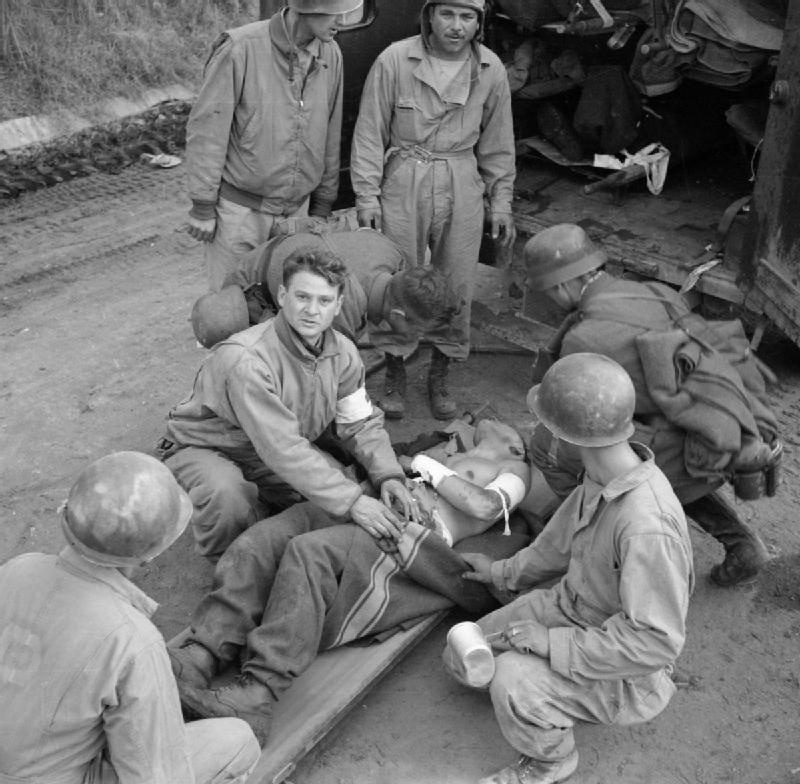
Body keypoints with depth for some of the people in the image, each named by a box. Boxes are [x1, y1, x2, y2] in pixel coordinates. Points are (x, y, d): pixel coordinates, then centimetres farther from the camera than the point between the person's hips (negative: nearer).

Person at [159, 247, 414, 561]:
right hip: (203, 448, -6)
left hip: (281, 445, 6)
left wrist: (388, 474, -23)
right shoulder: (245, 360, -36)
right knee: (225, 497, -37)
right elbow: (282, 448, -38)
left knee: (338, 482, -16)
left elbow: (361, 424, -4)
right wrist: (350, 502, -40)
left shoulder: (342, 353, -12)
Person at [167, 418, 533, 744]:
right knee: (260, 542, -20)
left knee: (309, 551, -34)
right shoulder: (443, 455, 43)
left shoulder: (514, 469, 24)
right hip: (361, 518, 7)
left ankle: (258, 694, -41)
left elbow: (485, 506, 0)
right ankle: (200, 657, -30)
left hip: (407, 541, -6)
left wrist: (428, 467, 6)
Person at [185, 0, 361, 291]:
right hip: (239, 209, -4)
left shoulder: (330, 55, 0)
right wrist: (202, 206, -9)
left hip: (296, 208, 4)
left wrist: (322, 206, 13)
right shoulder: (239, 48, -15)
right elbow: (205, 129, -11)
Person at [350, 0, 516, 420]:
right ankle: (394, 373, 24)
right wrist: (367, 195, -8)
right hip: (403, 183, -2)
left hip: (462, 185, 2)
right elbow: (370, 132, -4)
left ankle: (439, 376, 25)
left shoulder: (490, 70, 0)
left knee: (457, 285, 7)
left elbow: (497, 142, 9)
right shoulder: (395, 60, -9)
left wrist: (500, 201, 8)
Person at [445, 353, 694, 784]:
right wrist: (503, 572, 22)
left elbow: (656, 642, -34)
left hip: (624, 671, -7)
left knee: (513, 682, -30)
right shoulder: (601, 478, -13)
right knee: (462, 659, 4)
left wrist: (552, 643, -29)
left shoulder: (647, 526, -39)